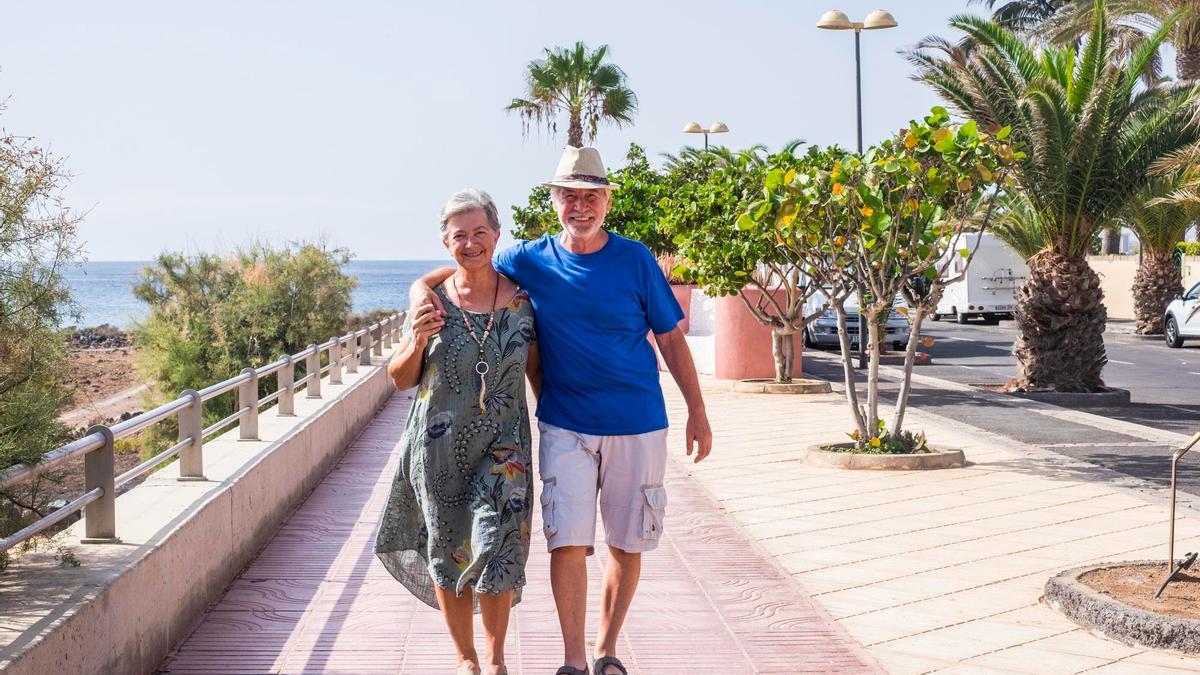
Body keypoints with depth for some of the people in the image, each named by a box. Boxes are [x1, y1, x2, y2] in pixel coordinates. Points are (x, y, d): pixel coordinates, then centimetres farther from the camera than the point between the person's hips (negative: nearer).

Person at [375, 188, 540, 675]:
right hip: (439, 447, 1)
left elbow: (535, 369, 9)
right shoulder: (432, 301, -4)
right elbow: (401, 379, 3)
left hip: (502, 446, -1)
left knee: (496, 549, -9)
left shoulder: (521, 299, -3)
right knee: (447, 553, 8)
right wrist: (416, 342, -15)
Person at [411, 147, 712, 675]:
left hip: (637, 423, 0)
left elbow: (670, 338, 3)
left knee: (627, 543, 9)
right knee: (568, 541, -7)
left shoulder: (635, 259, -2)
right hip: (565, 424, 0)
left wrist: (697, 411, 3)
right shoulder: (529, 261, -1)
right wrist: (423, 288, -13)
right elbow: (463, 272, 10)